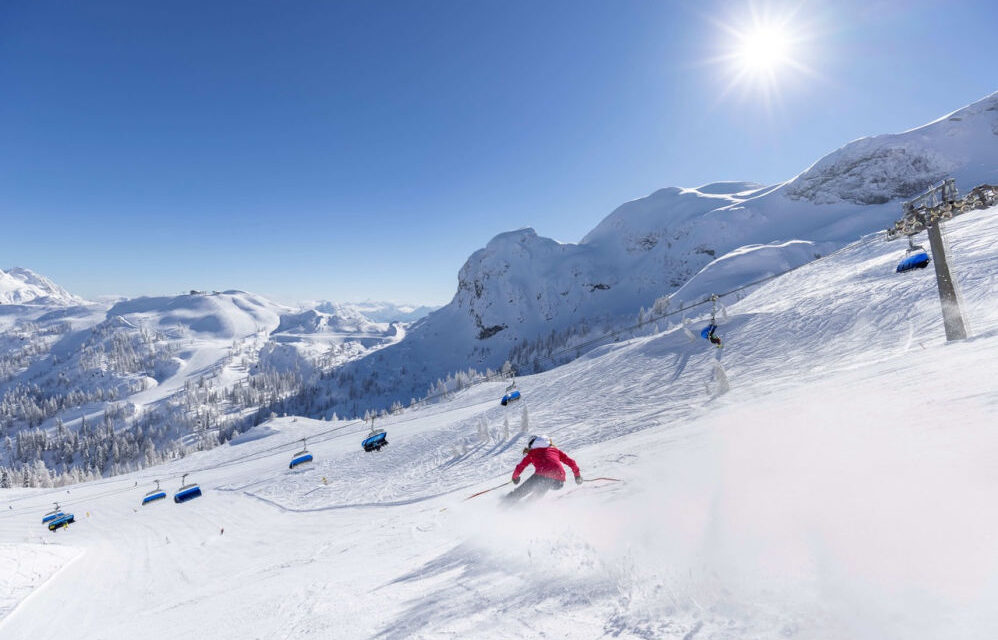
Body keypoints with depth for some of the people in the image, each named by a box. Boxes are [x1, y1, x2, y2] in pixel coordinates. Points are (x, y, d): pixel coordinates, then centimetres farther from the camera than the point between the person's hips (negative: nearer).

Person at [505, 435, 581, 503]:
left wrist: (515, 476, 42)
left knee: (524, 489, 14)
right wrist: (577, 474, 39)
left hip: (543, 475, -3)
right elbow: (570, 462, 28)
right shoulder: (555, 449, 30)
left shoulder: (532, 453, 23)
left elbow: (520, 467, 24)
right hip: (559, 480, 3)